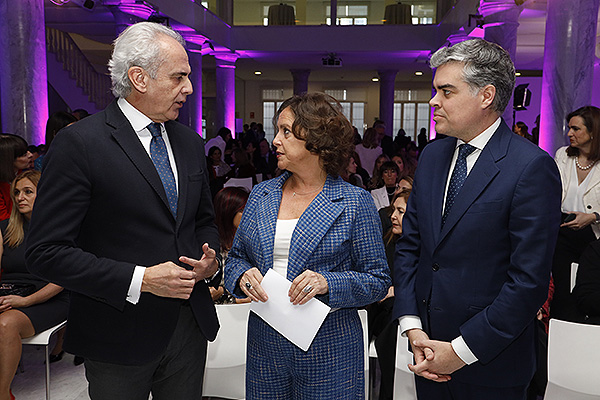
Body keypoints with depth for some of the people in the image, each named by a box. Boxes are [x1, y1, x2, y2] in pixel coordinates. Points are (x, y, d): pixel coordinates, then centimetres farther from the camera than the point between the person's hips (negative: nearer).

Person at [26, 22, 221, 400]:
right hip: (121, 335, -5)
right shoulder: (79, 143, -14)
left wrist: (211, 261, -4)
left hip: (190, 324, 6)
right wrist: (140, 280, -21)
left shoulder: (190, 142, 6)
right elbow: (47, 252, -16)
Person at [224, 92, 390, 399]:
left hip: (329, 348, -3)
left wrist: (328, 283, -22)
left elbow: (378, 281, -6)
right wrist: (243, 275, -10)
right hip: (264, 343, 4)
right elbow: (236, 257, 13)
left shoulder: (355, 203, -7)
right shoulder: (260, 195, 5)